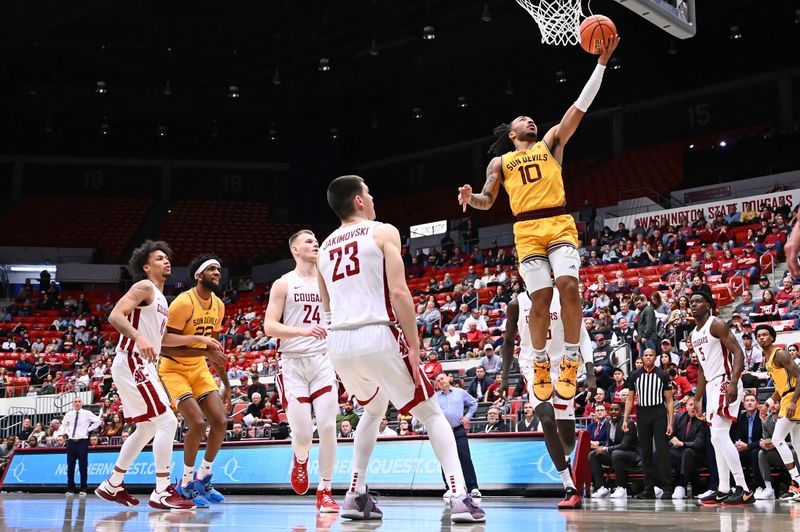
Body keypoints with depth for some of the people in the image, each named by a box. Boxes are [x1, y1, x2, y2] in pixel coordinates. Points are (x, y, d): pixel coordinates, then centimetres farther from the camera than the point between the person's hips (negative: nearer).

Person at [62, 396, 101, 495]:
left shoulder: (87, 414, -3)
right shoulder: (68, 415, 8)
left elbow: (97, 421, 2)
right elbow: (65, 424, 28)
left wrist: (89, 429, -3)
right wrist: (67, 432, 12)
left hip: (82, 442, -3)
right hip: (71, 441, 3)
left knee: (83, 466, -3)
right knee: (70, 466, 4)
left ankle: (83, 489, 4)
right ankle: (70, 489, 13)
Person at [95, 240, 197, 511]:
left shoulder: (160, 298, 20)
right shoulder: (144, 287, -9)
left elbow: (164, 339, 27)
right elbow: (115, 316, -22)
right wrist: (139, 338, -36)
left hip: (142, 366, 11)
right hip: (132, 363, -11)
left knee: (147, 428, 18)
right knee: (167, 422, -14)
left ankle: (112, 485, 26)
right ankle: (162, 492, -11)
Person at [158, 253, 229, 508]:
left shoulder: (218, 305, 2)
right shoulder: (184, 303, -22)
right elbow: (166, 348, -25)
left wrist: (226, 385, 14)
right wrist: (204, 351, -32)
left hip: (199, 369, 7)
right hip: (174, 370, -7)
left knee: (221, 421, -4)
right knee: (197, 422, -20)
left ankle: (204, 477, 15)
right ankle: (187, 482, 0)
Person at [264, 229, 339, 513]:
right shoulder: (284, 284, 0)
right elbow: (269, 327, -8)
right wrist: (303, 331, -22)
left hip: (322, 361, 3)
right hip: (293, 362, -3)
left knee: (328, 427, -8)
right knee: (302, 433, -7)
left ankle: (325, 491, 5)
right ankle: (300, 460, 30)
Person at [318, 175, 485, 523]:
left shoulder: (325, 247, 19)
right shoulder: (383, 232, 2)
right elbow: (398, 292, -8)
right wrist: (414, 347, -7)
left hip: (338, 342, 5)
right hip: (378, 338, -5)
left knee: (374, 410, 31)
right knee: (431, 414, 9)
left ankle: (356, 496, 22)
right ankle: (461, 498, -6)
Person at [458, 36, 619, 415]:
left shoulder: (551, 143, 18)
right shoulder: (500, 162, 19)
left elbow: (581, 105, 10)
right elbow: (487, 201, 16)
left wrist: (602, 62, 3)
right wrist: (470, 198, -9)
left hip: (560, 224, 0)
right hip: (527, 230, 0)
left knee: (569, 286, -18)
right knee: (541, 298, -6)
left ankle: (571, 360, -9)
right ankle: (540, 363, 11)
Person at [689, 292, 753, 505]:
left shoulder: (716, 325, -9)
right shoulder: (693, 335, 17)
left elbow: (738, 353, -18)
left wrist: (733, 383, -30)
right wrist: (697, 399, 23)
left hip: (725, 384, -10)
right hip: (712, 385, 10)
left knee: (719, 435, -16)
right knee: (717, 438, 11)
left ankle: (744, 490, -14)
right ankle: (723, 490, 17)